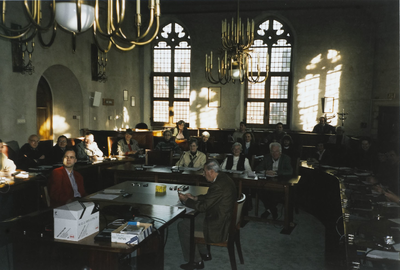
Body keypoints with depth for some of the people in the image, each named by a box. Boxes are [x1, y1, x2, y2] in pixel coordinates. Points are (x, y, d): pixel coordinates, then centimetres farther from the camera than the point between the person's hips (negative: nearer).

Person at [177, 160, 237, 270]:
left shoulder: (218, 185, -28)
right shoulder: (223, 178, 5)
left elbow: (203, 207, -22)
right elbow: (209, 197, 18)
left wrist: (186, 200, -9)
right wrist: (195, 198, 10)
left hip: (219, 223, -11)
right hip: (224, 216, 11)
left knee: (183, 226, -5)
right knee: (191, 218, 25)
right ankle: (204, 253, 32)